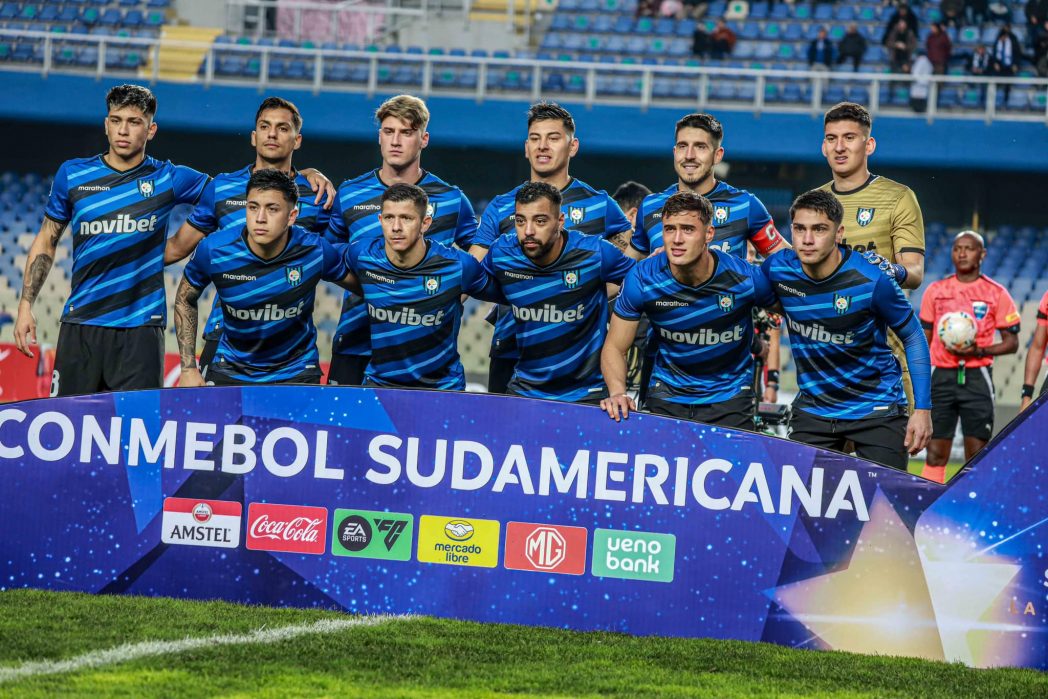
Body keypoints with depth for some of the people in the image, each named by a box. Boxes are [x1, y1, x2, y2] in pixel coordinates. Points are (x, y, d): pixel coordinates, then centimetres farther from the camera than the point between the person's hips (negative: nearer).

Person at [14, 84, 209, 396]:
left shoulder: (168, 178, 3)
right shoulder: (72, 174, 7)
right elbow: (45, 243, 14)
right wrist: (25, 305, 7)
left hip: (141, 327, -1)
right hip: (80, 326, 1)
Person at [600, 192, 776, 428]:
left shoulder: (745, 278, -19)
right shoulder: (641, 280, -16)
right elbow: (615, 348, -7)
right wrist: (617, 392, -25)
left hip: (729, 396, -1)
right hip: (667, 393, 1)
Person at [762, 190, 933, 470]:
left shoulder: (871, 281, -20)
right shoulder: (778, 269, -11)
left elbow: (913, 337, -8)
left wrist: (923, 408, -10)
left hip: (876, 409, -3)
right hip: (812, 407, 3)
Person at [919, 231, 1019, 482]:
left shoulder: (997, 294, 2)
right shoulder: (935, 291, 10)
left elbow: (1011, 343, 3)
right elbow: (923, 341, 14)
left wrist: (979, 351, -14)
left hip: (977, 377, -2)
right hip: (942, 375, 2)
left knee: (977, 455, -3)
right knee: (935, 453, -1)